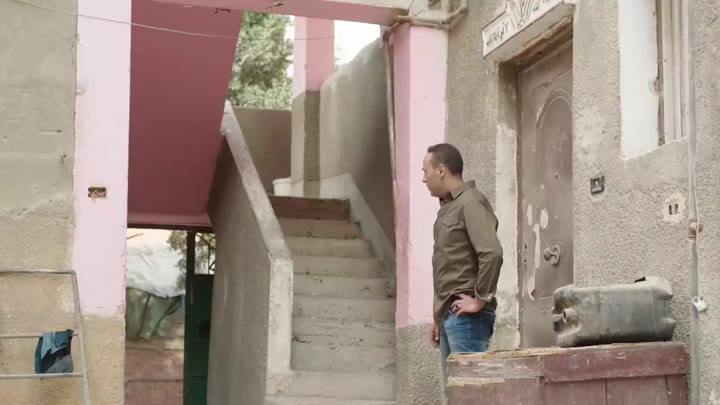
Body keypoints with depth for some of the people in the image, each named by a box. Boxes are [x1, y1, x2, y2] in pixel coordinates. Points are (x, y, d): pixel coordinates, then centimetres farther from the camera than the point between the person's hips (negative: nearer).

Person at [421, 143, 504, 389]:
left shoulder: (470, 202, -10)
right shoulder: (448, 206, 18)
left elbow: (492, 253, -23)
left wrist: (480, 300, -18)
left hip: (466, 317, -9)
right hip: (450, 315, 9)